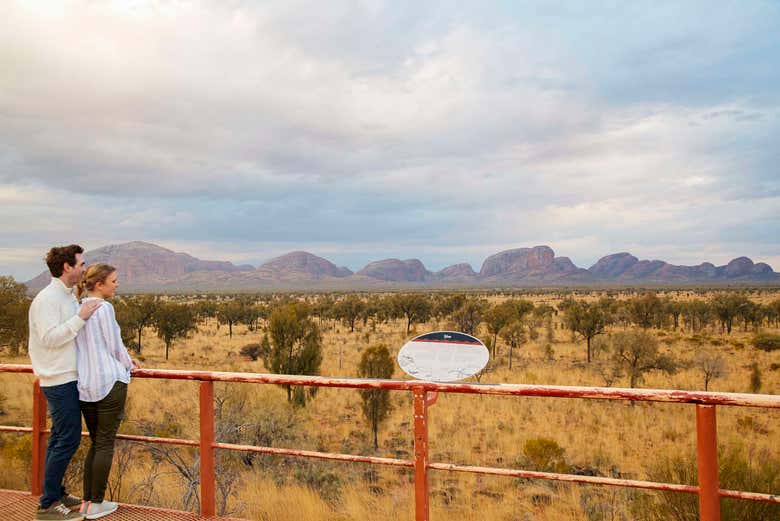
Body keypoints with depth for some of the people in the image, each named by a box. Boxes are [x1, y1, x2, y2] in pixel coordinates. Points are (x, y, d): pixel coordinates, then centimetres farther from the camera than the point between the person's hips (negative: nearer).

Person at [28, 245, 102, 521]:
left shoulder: (67, 296, 13)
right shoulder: (48, 298, -16)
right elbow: (49, 338, -23)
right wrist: (80, 317, -24)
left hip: (67, 378, 10)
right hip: (61, 381, -10)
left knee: (61, 438, 16)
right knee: (68, 440, -6)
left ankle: (56, 494, 27)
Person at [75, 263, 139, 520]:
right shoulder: (104, 308, -12)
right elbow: (115, 346, -9)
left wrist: (124, 359, 23)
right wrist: (128, 364, 11)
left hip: (84, 385, 7)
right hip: (109, 382, -7)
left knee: (95, 442, 17)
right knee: (105, 443, 4)